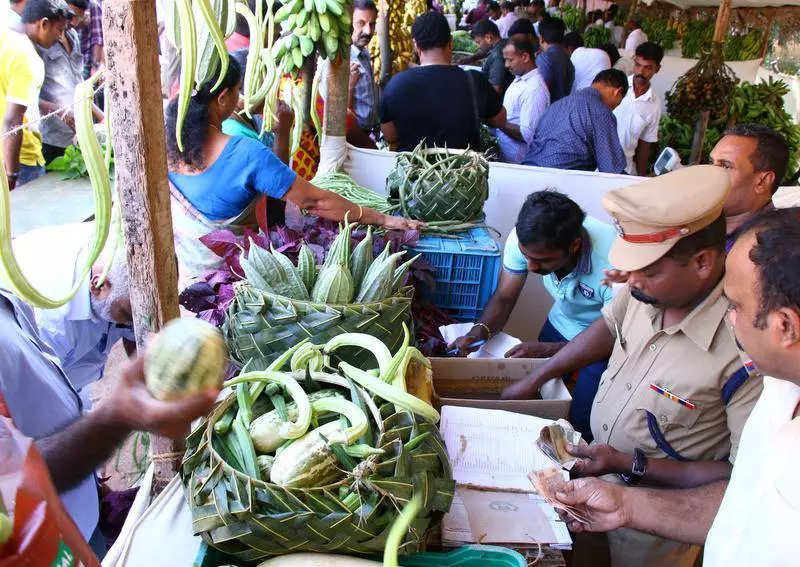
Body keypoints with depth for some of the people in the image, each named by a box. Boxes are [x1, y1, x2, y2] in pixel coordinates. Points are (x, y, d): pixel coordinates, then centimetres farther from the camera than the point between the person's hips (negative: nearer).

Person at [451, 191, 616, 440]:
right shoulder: (524, 239, -25)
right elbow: (504, 298, -11)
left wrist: (546, 349, -35)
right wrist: (480, 331, -31)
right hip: (561, 324, 4)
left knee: (580, 423, -5)